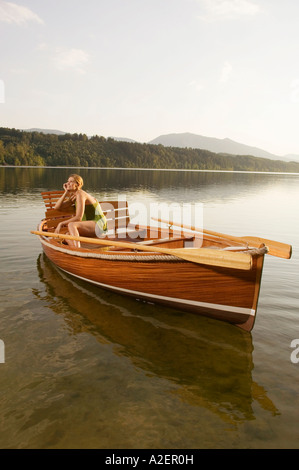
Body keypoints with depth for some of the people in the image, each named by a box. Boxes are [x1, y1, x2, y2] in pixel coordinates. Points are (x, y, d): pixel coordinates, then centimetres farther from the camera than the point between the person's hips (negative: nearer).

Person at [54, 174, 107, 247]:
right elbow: (57, 207, 11)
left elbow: (78, 218, -19)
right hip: (92, 226, 9)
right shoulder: (73, 197, 13)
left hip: (99, 225, -9)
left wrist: (61, 223, -12)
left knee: (71, 225, -28)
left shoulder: (80, 194, -13)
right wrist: (66, 192, 5)